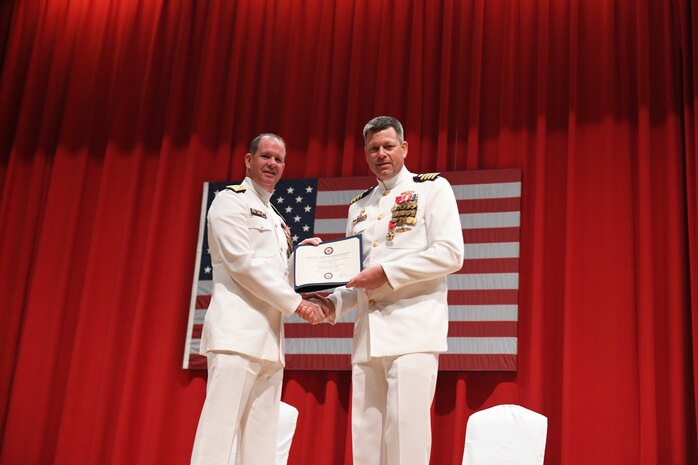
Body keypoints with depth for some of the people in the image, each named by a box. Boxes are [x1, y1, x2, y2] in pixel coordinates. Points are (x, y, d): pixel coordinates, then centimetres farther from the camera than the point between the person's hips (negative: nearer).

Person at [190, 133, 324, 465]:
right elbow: (241, 263, -12)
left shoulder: (275, 218, 25)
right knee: (220, 428, -14)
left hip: (270, 337, 8)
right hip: (238, 330, -8)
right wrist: (296, 304, -10)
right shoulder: (231, 200, 0)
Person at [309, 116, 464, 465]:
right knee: (366, 433, 4)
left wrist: (386, 272, -14)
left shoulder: (433, 188, 4)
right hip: (368, 332, 6)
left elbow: (450, 253, -9)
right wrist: (333, 304, 4)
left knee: (405, 430, -13)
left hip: (413, 325, -6)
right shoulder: (359, 206, 22)